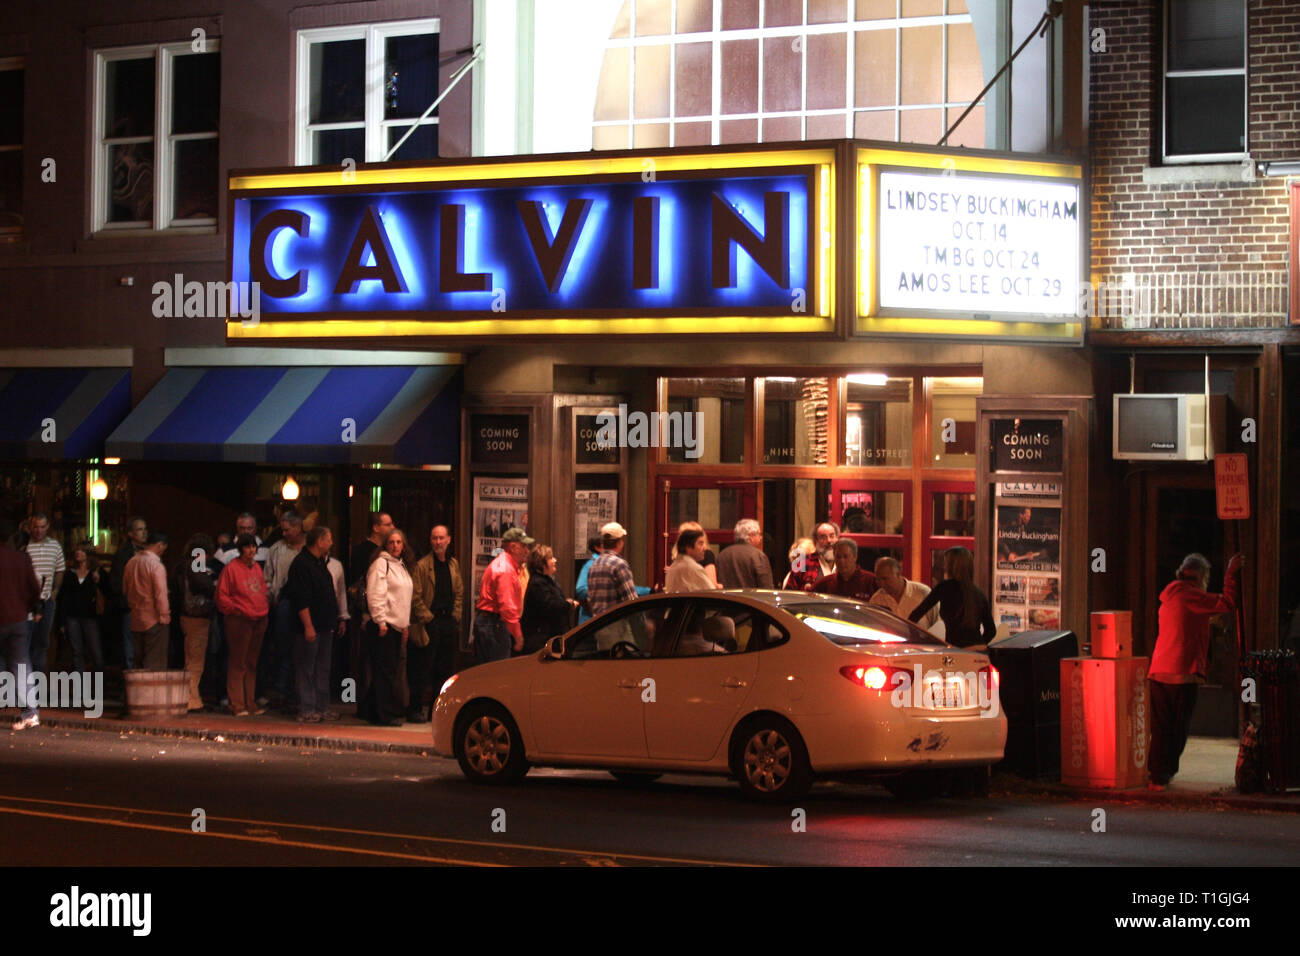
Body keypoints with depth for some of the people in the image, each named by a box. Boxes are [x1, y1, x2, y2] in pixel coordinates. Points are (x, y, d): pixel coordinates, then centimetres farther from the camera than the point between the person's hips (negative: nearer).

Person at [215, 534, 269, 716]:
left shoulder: (257, 568, 14)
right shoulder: (231, 568, -7)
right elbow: (221, 596, -7)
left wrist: (265, 609, 13)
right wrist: (235, 610, -10)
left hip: (259, 621, 7)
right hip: (240, 621, -7)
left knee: (252, 664, 11)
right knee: (238, 664, -5)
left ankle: (250, 703, 16)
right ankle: (237, 705, -3)